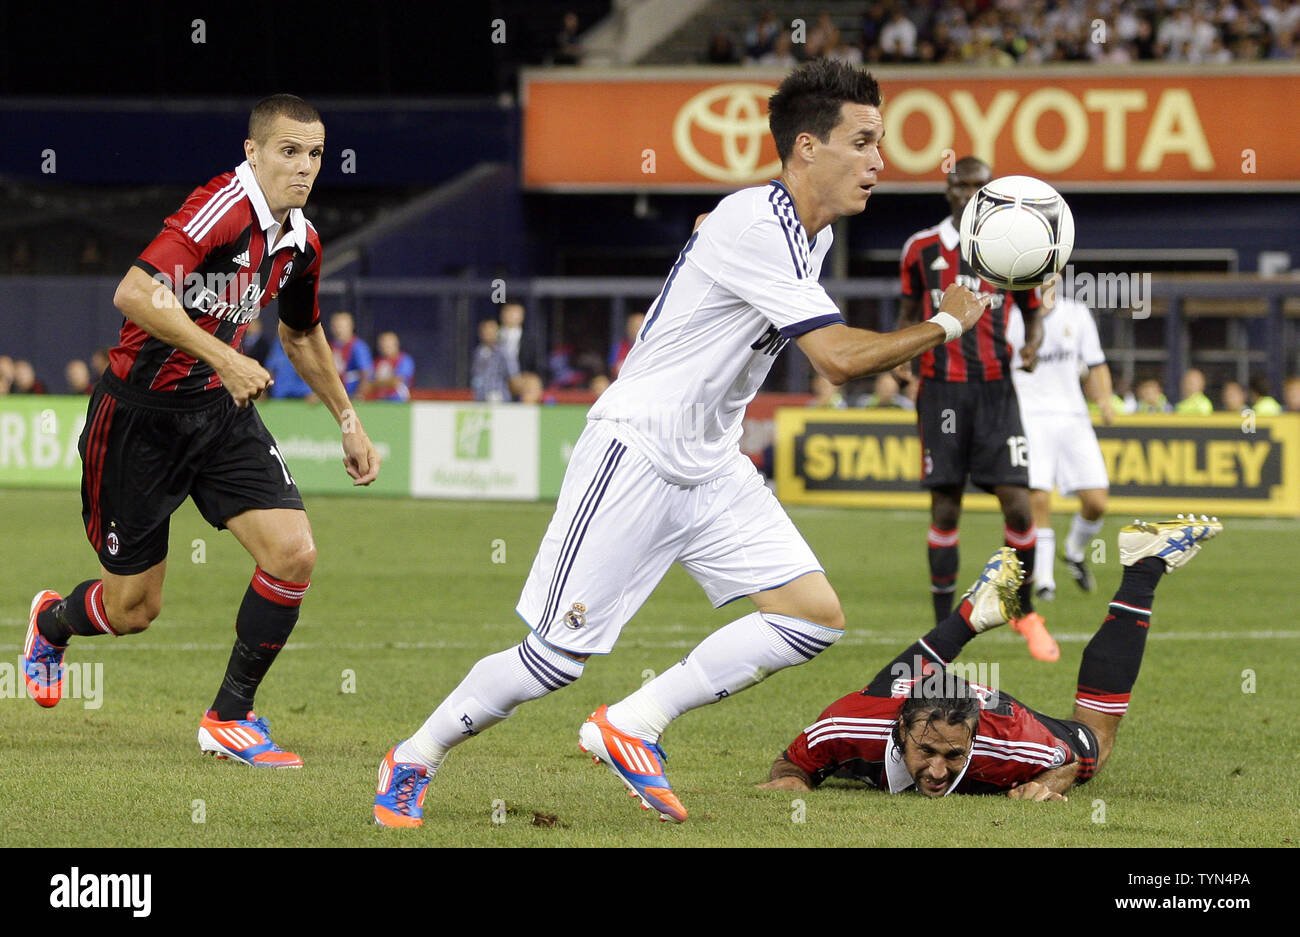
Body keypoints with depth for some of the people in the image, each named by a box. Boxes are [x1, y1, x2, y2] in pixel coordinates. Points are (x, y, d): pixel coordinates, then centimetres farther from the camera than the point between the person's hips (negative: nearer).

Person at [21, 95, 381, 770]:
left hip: (222, 410, 7)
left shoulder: (300, 241, 3)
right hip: (141, 411, -7)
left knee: (293, 554, -13)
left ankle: (230, 718, 4)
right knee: (133, 609, 3)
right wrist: (223, 358, -39)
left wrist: (348, 422, 28)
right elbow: (135, 293, -35)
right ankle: (51, 622, 41)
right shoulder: (224, 206, -23)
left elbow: (301, 334, 24)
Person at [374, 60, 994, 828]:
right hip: (635, 453, -9)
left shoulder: (811, 233, 7)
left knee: (816, 617, -6)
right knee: (557, 658, -7)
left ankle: (633, 728, 0)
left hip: (711, 469, 9)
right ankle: (413, 762, 14)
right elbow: (839, 359, -27)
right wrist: (946, 325, -16)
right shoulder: (754, 226, -23)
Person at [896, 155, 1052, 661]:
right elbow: (909, 314, 16)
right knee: (944, 509, 0)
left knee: (1018, 504, -9)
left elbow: (1033, 315, 15)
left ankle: (1025, 610, 14)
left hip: (995, 391, 0)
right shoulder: (921, 249, 6)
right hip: (942, 389, 0)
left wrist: (1032, 346, -7)